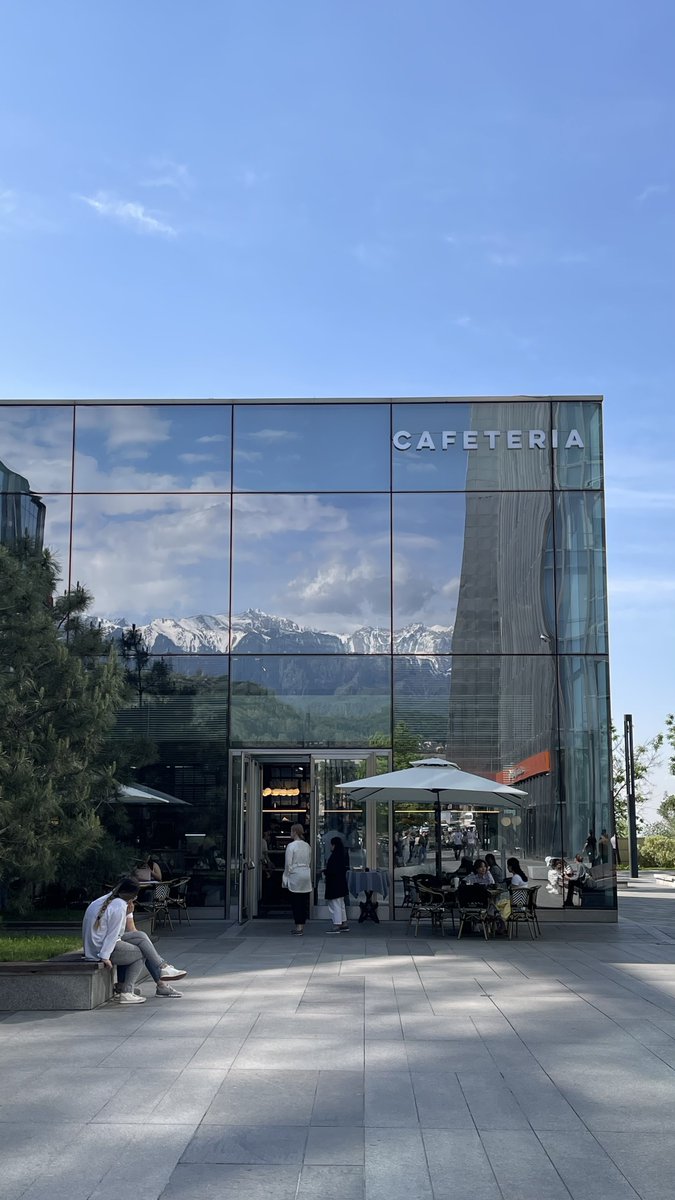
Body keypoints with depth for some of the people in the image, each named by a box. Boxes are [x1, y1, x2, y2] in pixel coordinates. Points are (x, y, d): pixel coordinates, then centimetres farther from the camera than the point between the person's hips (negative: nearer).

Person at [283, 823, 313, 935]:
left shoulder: (291, 846, -10)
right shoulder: (307, 845, 8)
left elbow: (288, 864, -11)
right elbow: (310, 863, 12)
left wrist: (285, 878, -3)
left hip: (295, 876, -6)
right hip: (306, 875, 6)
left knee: (296, 902, -1)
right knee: (304, 902, 9)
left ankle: (298, 927, -2)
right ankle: (301, 926, 14)